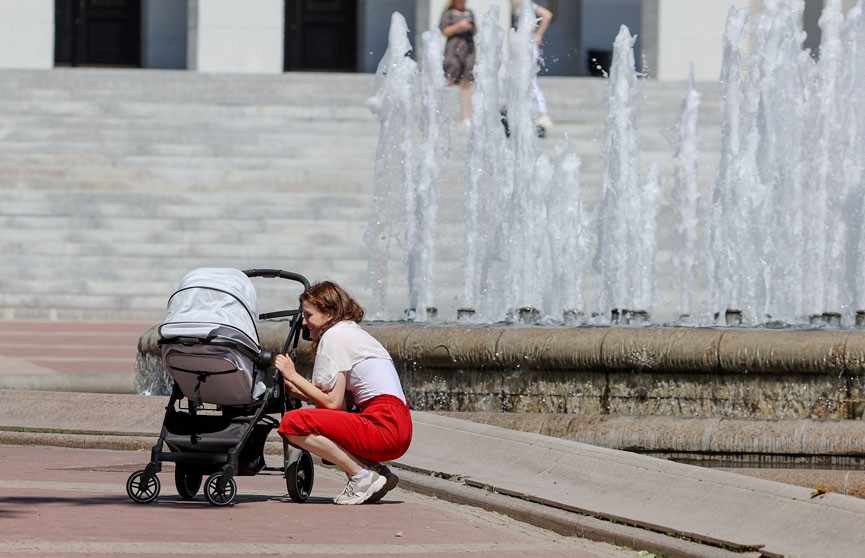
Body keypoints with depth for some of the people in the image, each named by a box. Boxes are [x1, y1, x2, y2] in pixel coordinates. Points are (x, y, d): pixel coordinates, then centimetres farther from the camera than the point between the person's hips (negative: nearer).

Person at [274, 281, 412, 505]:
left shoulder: (334, 336, -4)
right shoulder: (353, 333, 25)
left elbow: (332, 402, -10)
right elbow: (344, 403, 17)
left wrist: (293, 376, 0)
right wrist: (297, 390, 11)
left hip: (384, 426, -10)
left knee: (293, 423, -15)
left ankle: (363, 476, -11)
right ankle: (375, 471, 10)